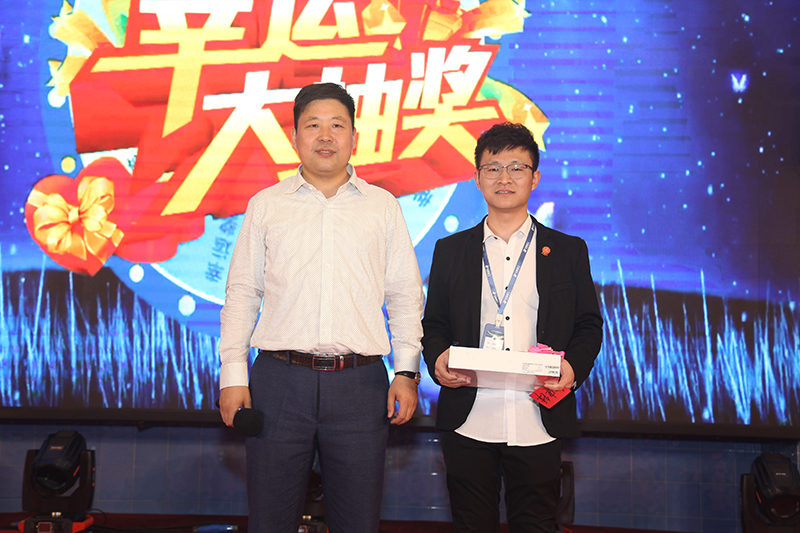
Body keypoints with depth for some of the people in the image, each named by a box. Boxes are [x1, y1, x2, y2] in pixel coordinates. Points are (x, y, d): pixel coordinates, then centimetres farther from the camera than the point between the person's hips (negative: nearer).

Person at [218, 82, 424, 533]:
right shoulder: (266, 205, 11)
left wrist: (407, 372, 0)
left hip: (360, 383, 0)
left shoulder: (383, 206, 11)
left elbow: (405, 296, 10)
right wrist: (233, 374, 2)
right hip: (279, 380, 0)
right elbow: (242, 293, 10)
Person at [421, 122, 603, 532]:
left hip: (538, 424, 0)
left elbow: (589, 325, 9)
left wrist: (573, 366, -10)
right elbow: (433, 323, 13)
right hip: (468, 424, 1)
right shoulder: (450, 251, 11)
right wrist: (437, 359, -8)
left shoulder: (568, 251, 9)